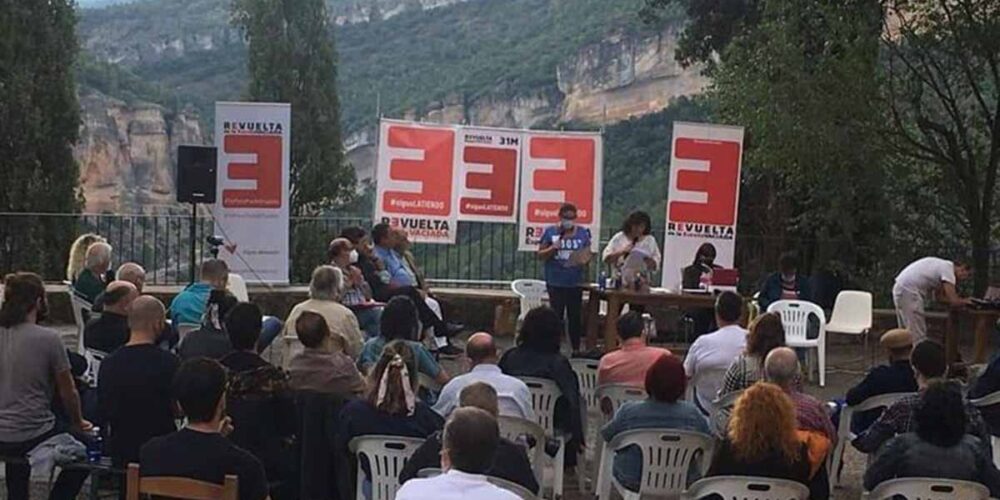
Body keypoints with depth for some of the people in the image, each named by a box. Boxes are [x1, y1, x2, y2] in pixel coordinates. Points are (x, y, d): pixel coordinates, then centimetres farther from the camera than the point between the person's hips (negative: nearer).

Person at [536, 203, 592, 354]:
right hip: (556, 282, -2)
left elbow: (588, 254, 8)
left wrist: (585, 259, -15)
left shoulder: (582, 233, 7)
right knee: (556, 315, 1)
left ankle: (576, 348, 14)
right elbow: (540, 255, 3)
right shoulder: (550, 232, 1)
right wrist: (552, 248, -16)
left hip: (575, 282, 2)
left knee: (575, 315, 6)